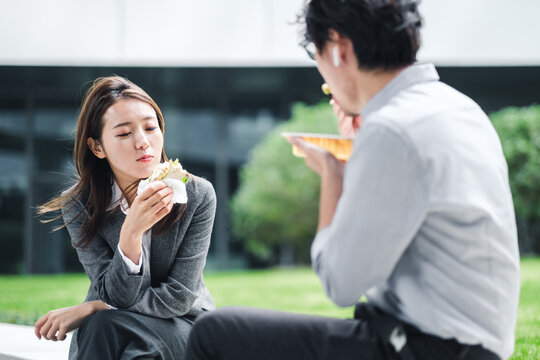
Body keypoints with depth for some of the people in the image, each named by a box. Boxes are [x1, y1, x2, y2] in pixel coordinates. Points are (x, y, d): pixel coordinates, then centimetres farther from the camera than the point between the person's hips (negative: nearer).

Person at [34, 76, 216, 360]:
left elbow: (178, 297, -14)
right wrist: (131, 233, -34)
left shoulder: (198, 195, -14)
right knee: (101, 326, -33)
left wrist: (89, 310, -17)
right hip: (101, 334, 1)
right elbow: (117, 296, -16)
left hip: (184, 325, -1)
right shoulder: (79, 206, -11)